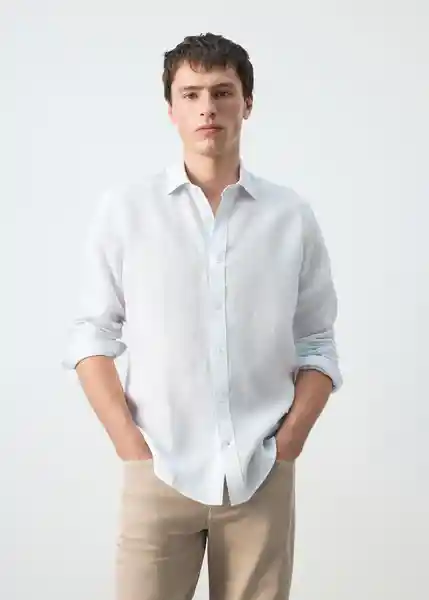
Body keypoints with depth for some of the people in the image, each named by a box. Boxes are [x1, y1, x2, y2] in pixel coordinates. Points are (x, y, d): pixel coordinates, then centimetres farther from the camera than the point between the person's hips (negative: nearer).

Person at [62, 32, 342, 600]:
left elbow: (317, 346, 5)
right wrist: (131, 446, -5)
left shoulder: (293, 217, 2)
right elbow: (93, 337, 2)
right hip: (158, 474, -1)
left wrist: (286, 445, -4)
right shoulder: (124, 209, 0)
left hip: (263, 479, 1)